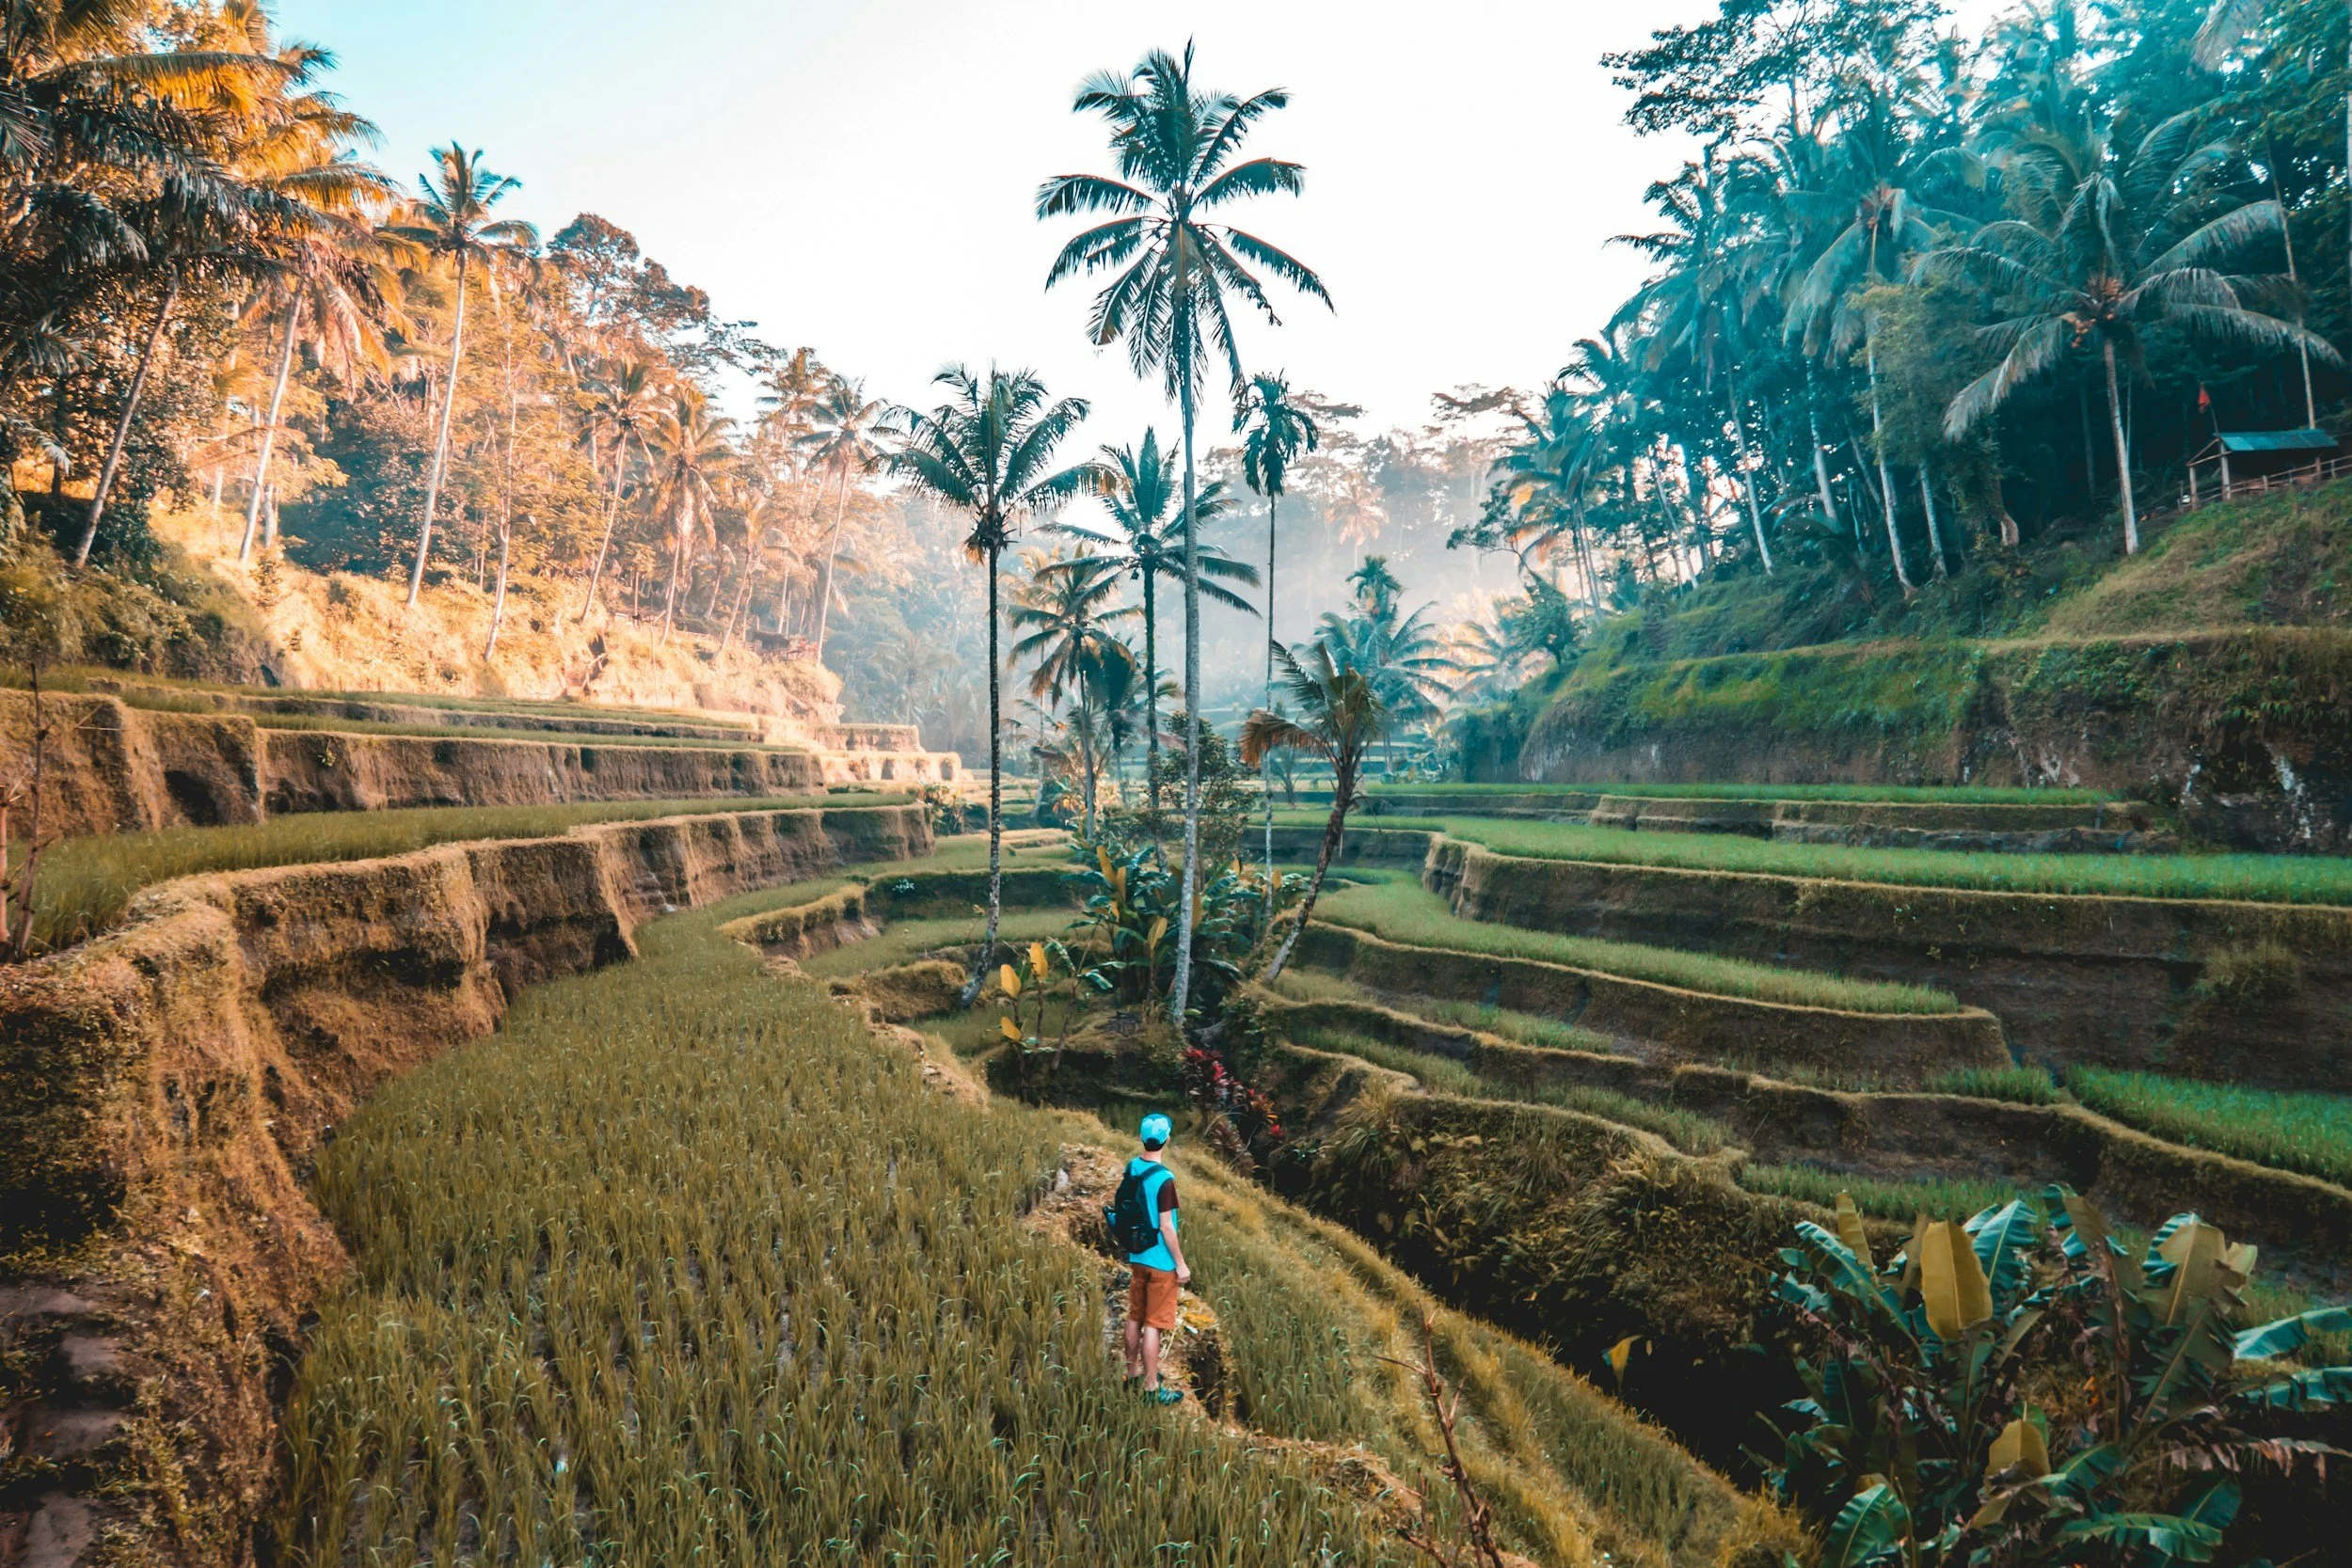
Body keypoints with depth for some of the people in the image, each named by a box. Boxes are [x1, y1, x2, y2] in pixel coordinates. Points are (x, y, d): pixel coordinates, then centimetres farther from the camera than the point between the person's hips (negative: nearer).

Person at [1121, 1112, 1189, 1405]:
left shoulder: (1131, 1168, -1)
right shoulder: (1164, 1178, -23)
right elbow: (1166, 1227, -20)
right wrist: (1181, 1264, -11)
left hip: (1136, 1256, 7)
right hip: (1160, 1262, -7)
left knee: (1135, 1318, 18)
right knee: (1153, 1324, 2)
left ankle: (1133, 1372, 33)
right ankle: (1151, 1388, 11)